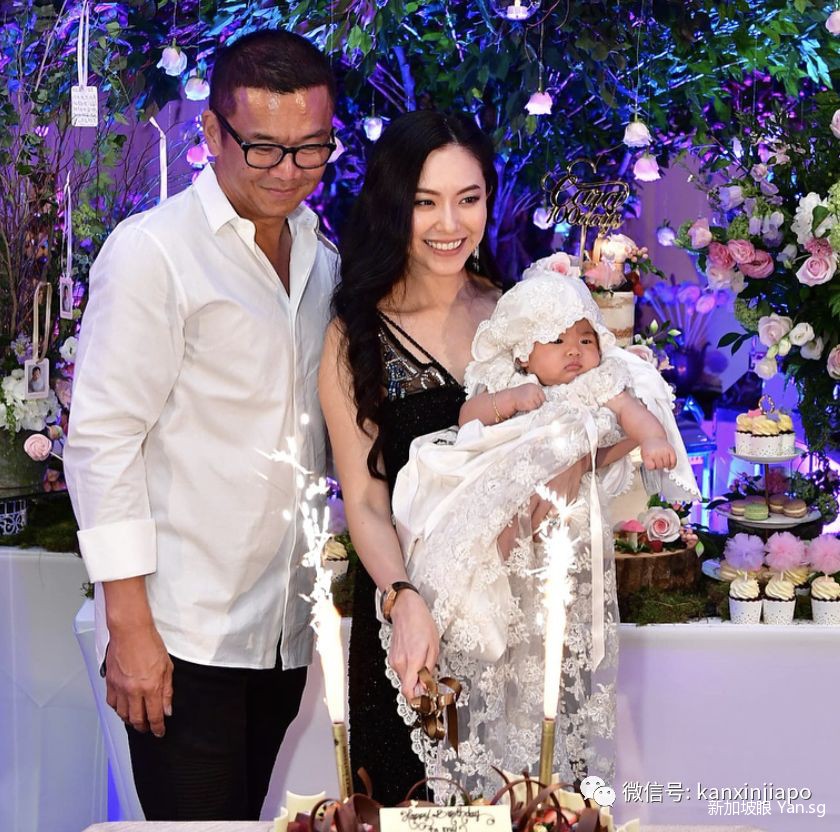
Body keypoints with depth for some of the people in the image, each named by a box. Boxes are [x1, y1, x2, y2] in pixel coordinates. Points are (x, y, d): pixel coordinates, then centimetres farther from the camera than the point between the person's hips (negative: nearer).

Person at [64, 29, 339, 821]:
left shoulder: (322, 256, 12)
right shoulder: (152, 252, -8)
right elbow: (101, 440, -11)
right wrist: (128, 622, -15)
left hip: (285, 629, 6)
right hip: (182, 633, -6)